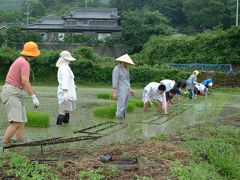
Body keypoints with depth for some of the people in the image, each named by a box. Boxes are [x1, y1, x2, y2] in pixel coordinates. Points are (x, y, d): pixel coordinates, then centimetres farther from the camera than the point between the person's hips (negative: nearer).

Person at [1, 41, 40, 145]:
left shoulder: (19, 61, 20)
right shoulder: (25, 63, -12)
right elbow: (25, 82, -22)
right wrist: (34, 97, -22)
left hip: (17, 94, 10)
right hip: (12, 93, -10)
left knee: (22, 122, 6)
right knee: (16, 123, -16)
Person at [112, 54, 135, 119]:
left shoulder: (126, 69, 15)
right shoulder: (117, 69, -12)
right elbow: (115, 81, -17)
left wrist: (130, 89, 20)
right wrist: (114, 92, -21)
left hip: (127, 91, 9)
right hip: (121, 91, -9)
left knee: (124, 108, 9)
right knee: (121, 108, -12)